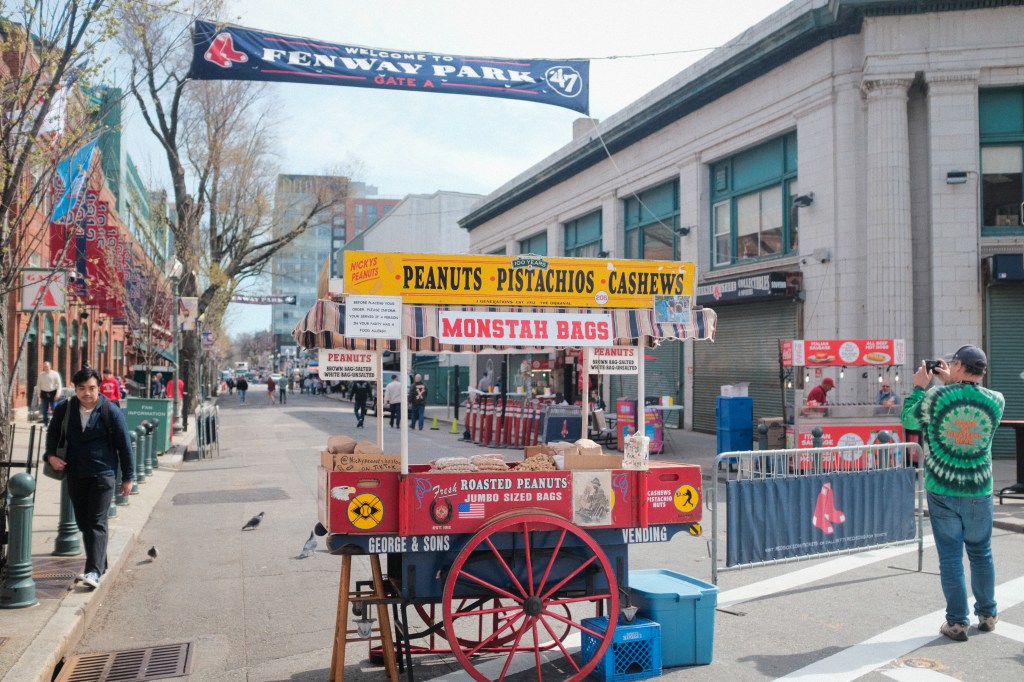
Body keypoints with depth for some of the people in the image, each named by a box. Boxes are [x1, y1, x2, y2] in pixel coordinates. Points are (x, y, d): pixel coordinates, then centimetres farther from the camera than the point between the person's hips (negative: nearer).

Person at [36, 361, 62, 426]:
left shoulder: (55, 374, -5)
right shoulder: (41, 374, 5)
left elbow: (59, 385, -4)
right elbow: (38, 385, 13)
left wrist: (57, 394, -11)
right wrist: (39, 394, 7)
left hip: (53, 393, -3)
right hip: (44, 393, 3)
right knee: (44, 410, 4)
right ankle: (45, 423, 12)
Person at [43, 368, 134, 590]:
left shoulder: (111, 413, -9)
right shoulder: (64, 409, 0)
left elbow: (124, 445, -3)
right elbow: (53, 433, 17)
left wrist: (127, 477, -1)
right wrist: (51, 455, -3)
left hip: (102, 474, -5)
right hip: (75, 475, 5)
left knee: (97, 523, -10)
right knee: (83, 522, 12)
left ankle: (94, 571, -14)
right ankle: (99, 563, 27)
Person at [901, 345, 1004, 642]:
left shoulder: (935, 396, -13)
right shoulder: (996, 400, -5)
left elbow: (907, 419, 3)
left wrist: (920, 387, 14)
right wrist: (952, 383, 17)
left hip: (942, 492, -2)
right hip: (979, 492, 2)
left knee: (950, 556, 5)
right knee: (981, 553, 18)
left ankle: (957, 622, 11)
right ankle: (987, 615, 32)